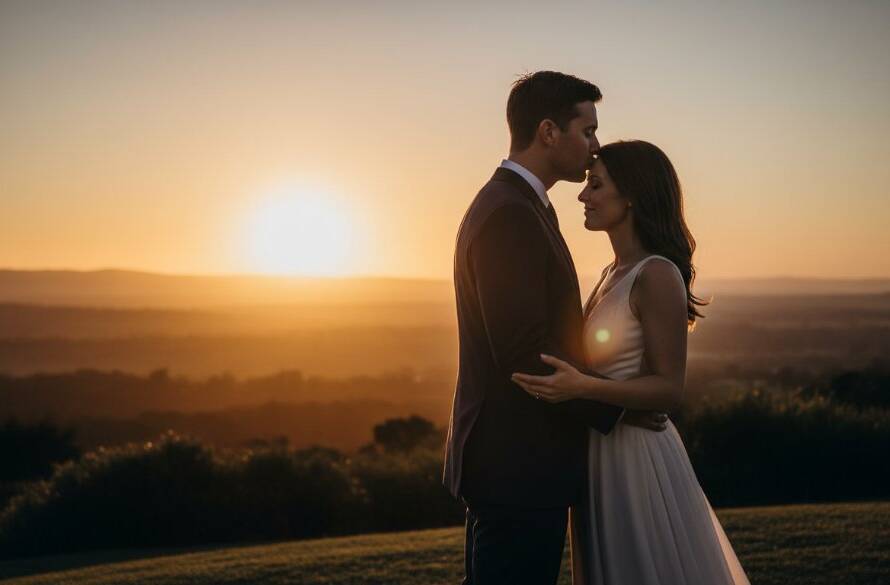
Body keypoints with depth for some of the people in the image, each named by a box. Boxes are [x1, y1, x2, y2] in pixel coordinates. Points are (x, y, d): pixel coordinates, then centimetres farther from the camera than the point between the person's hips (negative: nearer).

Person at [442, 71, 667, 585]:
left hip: (513, 463, 10)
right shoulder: (509, 215, -17)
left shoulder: (515, 205, 16)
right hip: (518, 466, -10)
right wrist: (615, 407, -12)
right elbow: (525, 354, -23)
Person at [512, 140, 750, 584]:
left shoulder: (657, 276, -17)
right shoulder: (615, 273, 9)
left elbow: (668, 388, -20)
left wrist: (581, 387, -31)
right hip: (601, 455, 9)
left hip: (636, 458, -9)